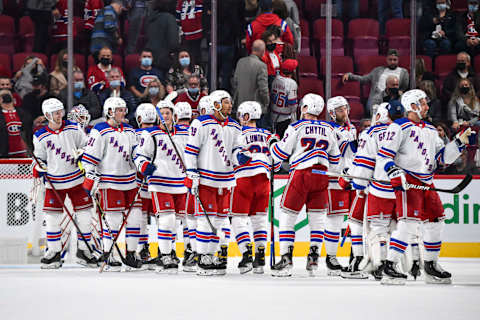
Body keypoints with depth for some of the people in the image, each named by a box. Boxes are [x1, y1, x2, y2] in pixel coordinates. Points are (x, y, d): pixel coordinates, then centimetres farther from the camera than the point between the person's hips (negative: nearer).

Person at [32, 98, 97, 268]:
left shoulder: (73, 128, -1)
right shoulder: (40, 137, -2)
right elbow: (40, 159, 8)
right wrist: (38, 170, -10)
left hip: (76, 179, 0)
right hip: (54, 183, 0)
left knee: (84, 215, 1)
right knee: (52, 217, -1)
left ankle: (84, 250, 12)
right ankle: (54, 253, 9)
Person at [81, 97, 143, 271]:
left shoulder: (129, 131, 14)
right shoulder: (100, 131, -7)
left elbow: (136, 152, 22)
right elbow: (90, 156, -9)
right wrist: (91, 178, -13)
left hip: (129, 181, 7)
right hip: (110, 182, -7)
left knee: (135, 216, 4)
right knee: (114, 220, -7)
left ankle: (131, 254, 13)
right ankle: (108, 255, 3)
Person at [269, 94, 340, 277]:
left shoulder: (296, 127, -4)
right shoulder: (328, 130, 10)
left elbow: (280, 154, 0)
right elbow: (334, 159, 17)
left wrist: (272, 145, 20)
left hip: (300, 175, -4)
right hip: (321, 176, 4)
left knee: (287, 218, 2)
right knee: (317, 219, 13)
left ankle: (286, 259, -6)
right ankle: (314, 258, 7)